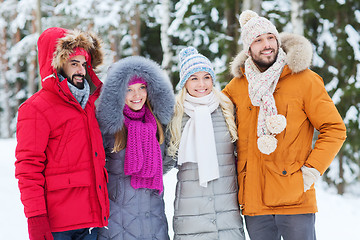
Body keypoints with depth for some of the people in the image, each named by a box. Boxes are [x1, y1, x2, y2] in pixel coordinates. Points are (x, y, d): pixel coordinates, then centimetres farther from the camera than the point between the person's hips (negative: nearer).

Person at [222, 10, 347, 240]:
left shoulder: (305, 80, -2)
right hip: (254, 201, 3)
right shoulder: (238, 85, 7)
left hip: (295, 198, -3)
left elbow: (334, 129, 0)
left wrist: (312, 169, -10)